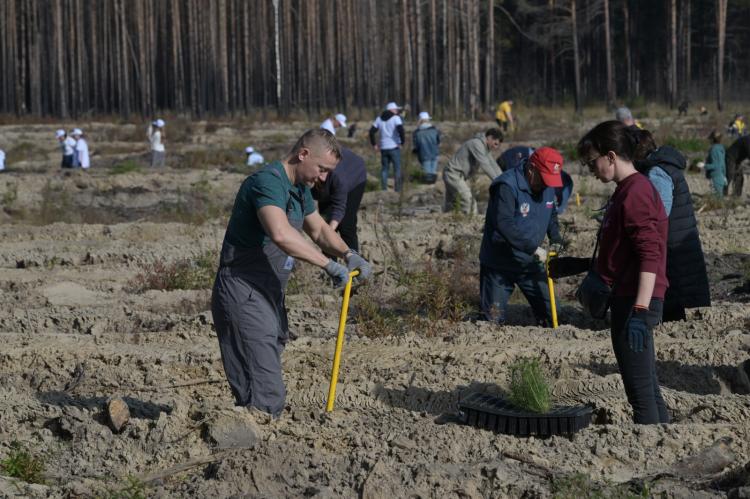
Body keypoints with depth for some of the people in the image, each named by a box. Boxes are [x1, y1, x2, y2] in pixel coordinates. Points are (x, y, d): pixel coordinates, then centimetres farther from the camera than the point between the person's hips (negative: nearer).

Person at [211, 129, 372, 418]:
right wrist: (328, 264, -31)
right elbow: (281, 234, -36)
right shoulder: (267, 182, -19)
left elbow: (319, 229, 27)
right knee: (265, 395, -16)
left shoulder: (299, 189, 13)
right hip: (244, 295, -10)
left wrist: (347, 254, 7)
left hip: (269, 295, 10)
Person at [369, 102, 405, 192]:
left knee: (384, 168, 12)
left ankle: (384, 188, 9)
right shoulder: (396, 118, -7)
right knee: (397, 168, 2)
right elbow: (401, 130, -22)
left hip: (383, 147, 5)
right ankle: (397, 189, 0)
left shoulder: (379, 119, 11)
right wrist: (403, 142, -12)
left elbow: (371, 131, 8)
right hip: (394, 147, -5)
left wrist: (374, 144, 13)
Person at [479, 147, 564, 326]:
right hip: (500, 264, -6)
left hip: (530, 264, 6)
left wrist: (557, 241, -1)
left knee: (549, 311, 9)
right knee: (494, 319, -2)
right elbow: (504, 224, -34)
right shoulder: (506, 187, -23)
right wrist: (533, 248, -35)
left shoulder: (547, 187, 2)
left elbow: (551, 217, 19)